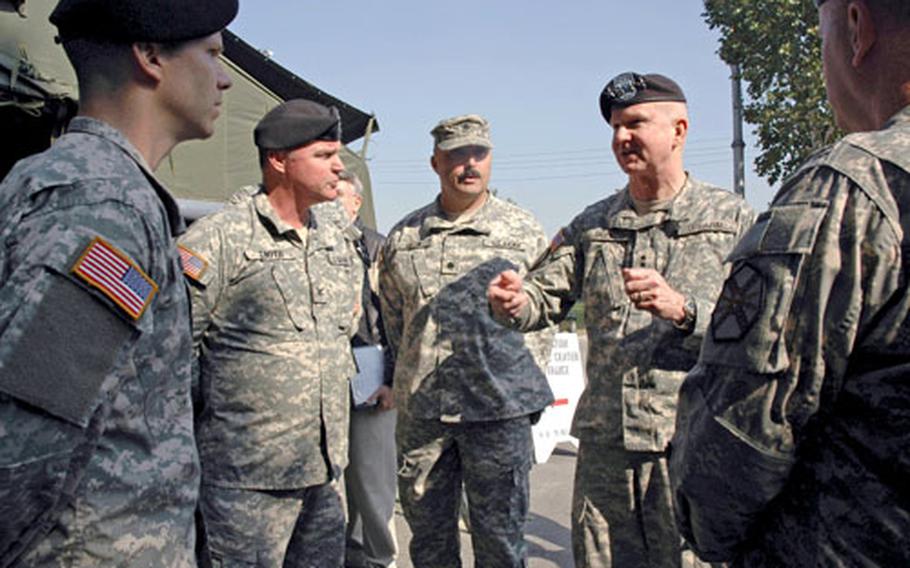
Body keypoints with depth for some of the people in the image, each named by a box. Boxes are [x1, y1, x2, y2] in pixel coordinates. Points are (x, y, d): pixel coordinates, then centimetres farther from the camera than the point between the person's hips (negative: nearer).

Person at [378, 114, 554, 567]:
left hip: (499, 411, -2)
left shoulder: (524, 232, 3)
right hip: (419, 411, 3)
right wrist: (415, 374, 13)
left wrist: (521, 385, 4)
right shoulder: (402, 237, 8)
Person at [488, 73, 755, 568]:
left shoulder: (731, 218, 3)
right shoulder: (592, 225, 14)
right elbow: (547, 294, 5)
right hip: (604, 446, 4)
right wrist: (516, 304, -17)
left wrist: (683, 310, -22)